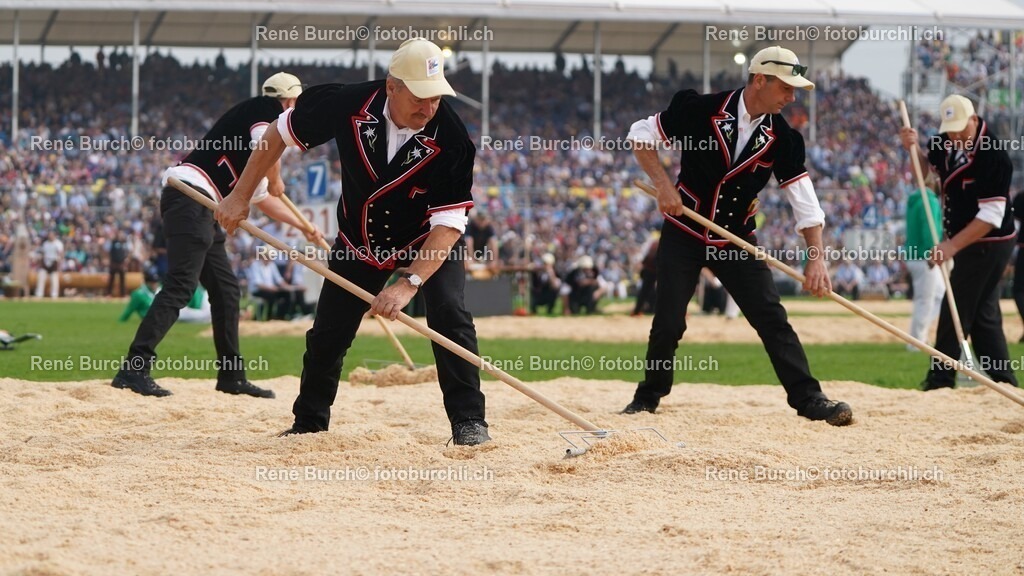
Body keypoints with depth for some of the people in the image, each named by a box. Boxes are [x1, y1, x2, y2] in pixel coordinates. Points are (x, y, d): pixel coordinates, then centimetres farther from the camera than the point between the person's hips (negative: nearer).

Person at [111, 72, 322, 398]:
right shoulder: (268, 108, 2)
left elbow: (261, 198, 40)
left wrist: (302, 227, 48)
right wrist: (276, 183, 3)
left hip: (200, 209, 10)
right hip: (191, 196, -10)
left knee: (225, 288, 16)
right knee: (181, 286, -19)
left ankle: (231, 377, 23)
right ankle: (135, 368, -27)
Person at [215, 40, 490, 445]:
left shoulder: (450, 138, -33)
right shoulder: (348, 105, -28)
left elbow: (449, 224, -33)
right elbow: (281, 133, -10)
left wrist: (409, 283, -45)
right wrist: (240, 197, -10)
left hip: (429, 241, -2)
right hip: (360, 241, 2)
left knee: (449, 313, -22)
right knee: (328, 334, 5)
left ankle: (469, 422, -13)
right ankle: (308, 423, 25)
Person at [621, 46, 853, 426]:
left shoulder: (782, 138, -7)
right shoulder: (701, 110, -16)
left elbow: (804, 200, -8)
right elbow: (641, 136, -6)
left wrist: (816, 258, -20)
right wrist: (663, 184, -18)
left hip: (736, 241, 2)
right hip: (684, 235, -2)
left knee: (772, 318, -6)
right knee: (668, 321, -2)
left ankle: (809, 399, -4)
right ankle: (649, 396, 18)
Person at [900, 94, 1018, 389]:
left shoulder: (993, 156, -24)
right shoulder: (949, 143, 2)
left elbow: (991, 216, -26)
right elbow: (929, 166, 24)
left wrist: (953, 245, -28)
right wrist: (914, 148, 2)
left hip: (988, 245, -9)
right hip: (970, 244, 9)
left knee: (954, 314, -8)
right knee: (983, 316, 12)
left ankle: (940, 382, -3)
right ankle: (1003, 382, 16)